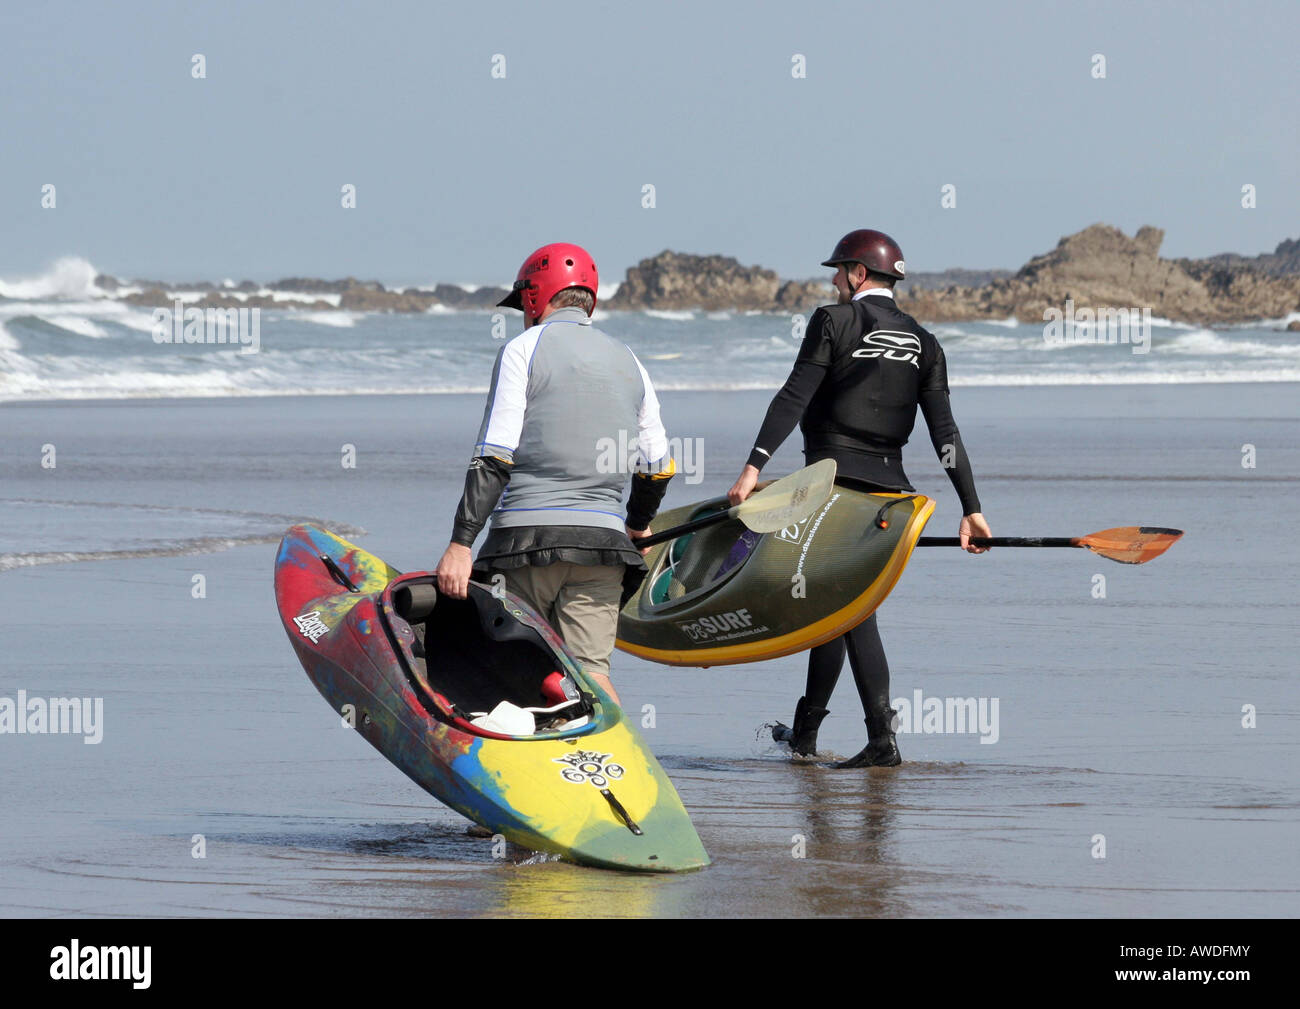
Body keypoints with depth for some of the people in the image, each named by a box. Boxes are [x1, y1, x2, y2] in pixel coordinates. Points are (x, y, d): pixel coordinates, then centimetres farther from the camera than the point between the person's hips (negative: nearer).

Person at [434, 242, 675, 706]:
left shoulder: (524, 349, 1)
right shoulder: (628, 363, 17)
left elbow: (495, 458, -8)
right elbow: (659, 467, 21)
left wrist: (460, 544, -11)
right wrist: (637, 524, 41)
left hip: (528, 534, -4)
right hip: (603, 541, 4)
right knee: (590, 672, -3)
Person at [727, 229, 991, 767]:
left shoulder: (834, 322, -5)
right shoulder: (923, 344, 10)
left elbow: (794, 398, -13)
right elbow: (944, 431, 5)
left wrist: (754, 466, -17)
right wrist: (971, 508, 4)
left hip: (834, 474, -6)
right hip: (887, 482, 6)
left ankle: (882, 737, -5)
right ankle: (805, 731, 14)